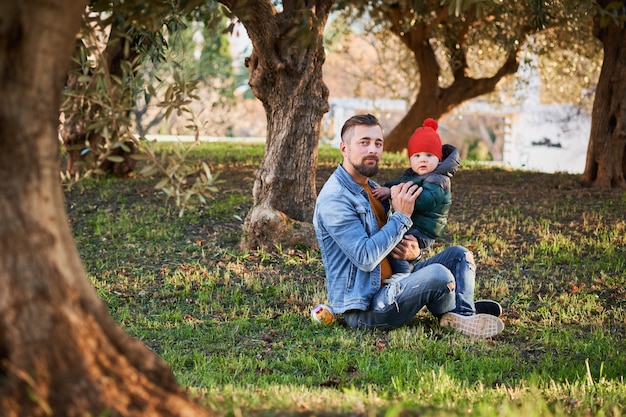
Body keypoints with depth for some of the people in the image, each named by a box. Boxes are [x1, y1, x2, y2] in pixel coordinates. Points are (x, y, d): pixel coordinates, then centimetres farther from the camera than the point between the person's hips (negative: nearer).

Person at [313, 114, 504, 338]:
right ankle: (452, 316, 2)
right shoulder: (334, 199, -17)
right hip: (363, 308, -10)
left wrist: (413, 254, -4)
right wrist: (401, 216, -19)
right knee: (438, 275, -29)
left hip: (388, 287, 10)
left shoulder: (372, 188, 15)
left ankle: (465, 313, -13)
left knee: (458, 255, 10)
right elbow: (366, 258, -25)